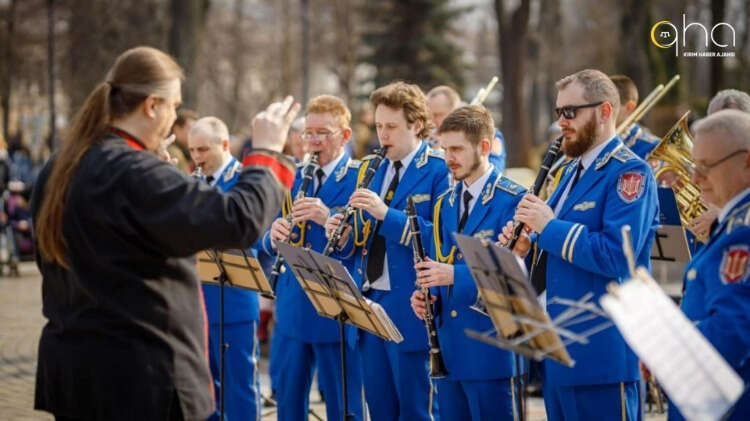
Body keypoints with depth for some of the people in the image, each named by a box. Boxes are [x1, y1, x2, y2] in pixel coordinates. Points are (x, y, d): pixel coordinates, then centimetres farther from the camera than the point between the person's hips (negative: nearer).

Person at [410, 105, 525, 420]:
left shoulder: (513, 201, -9)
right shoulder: (445, 203, 14)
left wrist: (455, 274, -26)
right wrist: (426, 296, -2)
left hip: (490, 348, -7)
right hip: (448, 346, 7)